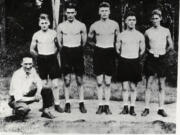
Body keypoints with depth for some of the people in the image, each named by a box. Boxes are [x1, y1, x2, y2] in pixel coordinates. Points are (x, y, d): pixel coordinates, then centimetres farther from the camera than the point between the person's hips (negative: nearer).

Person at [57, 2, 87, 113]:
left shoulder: (81, 26, 0)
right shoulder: (61, 26, 4)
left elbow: (84, 41, 10)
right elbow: (59, 42, 13)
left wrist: (79, 50, 12)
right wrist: (63, 50, 12)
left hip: (77, 52, 0)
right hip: (66, 52, 1)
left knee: (80, 80, 1)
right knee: (67, 80, 0)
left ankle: (82, 103, 9)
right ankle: (67, 103, 7)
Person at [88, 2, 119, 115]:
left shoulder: (115, 24, 1)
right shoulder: (94, 26, 1)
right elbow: (90, 40, 17)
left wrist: (114, 47, 7)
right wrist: (97, 45, 8)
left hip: (110, 52, 0)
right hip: (98, 52, 1)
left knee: (108, 82, 2)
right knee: (99, 82, 2)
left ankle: (107, 105, 10)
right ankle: (100, 105, 10)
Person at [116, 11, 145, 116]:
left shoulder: (140, 35, 5)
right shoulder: (121, 35, 6)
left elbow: (142, 50, 12)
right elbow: (117, 49, 14)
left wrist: (136, 57, 6)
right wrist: (122, 56, 8)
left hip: (135, 62, 0)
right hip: (123, 62, 0)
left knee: (133, 87, 2)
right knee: (125, 86, 0)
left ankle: (132, 108, 11)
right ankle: (125, 107, 9)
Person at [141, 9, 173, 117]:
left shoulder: (166, 31, 4)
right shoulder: (148, 32, 4)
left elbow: (171, 46, 13)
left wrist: (163, 51, 8)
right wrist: (150, 51, 3)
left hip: (162, 59, 1)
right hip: (151, 59, 0)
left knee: (162, 85, 4)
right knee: (149, 84, 0)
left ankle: (161, 108, 10)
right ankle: (147, 108, 4)